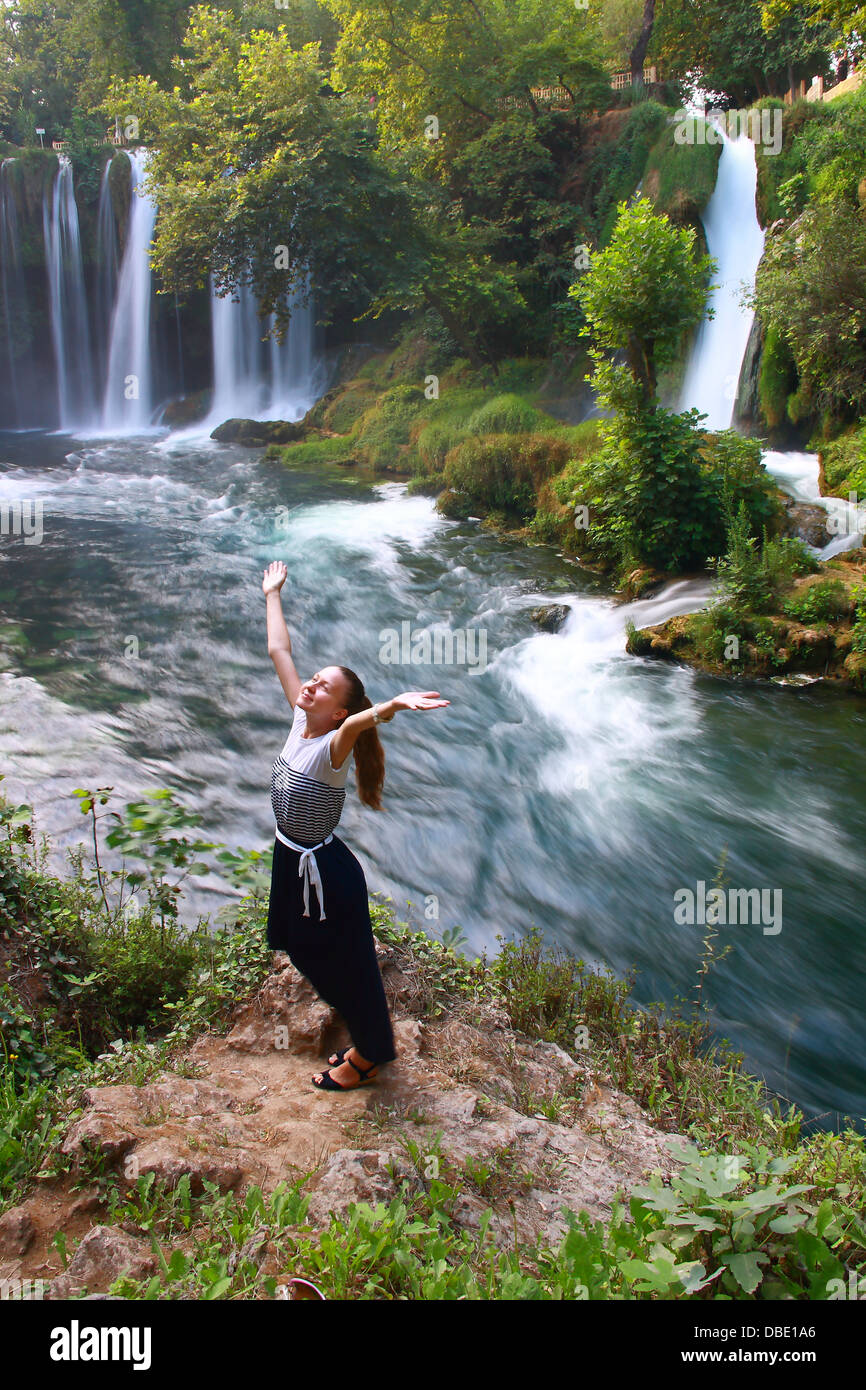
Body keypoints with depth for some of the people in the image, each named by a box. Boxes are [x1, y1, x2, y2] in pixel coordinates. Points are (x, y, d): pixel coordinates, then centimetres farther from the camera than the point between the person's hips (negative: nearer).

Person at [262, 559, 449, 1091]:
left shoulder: (332, 748, -26)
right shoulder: (300, 722, -7)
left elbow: (355, 724, -52)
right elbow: (279, 650, 2)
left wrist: (392, 706, -72)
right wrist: (273, 594, 9)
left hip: (325, 870, -8)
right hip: (291, 860, 8)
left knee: (345, 963, 11)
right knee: (307, 953, 27)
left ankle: (371, 1053, 35)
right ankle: (369, 1028, 51)